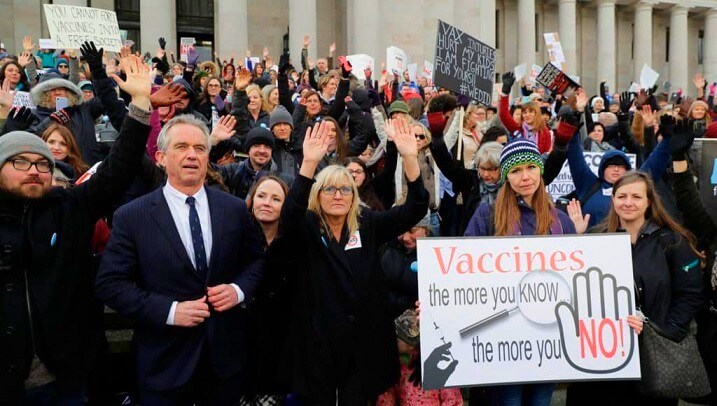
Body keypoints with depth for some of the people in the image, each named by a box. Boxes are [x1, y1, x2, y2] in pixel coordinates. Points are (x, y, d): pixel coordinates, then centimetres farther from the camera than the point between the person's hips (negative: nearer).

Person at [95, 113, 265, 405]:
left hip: (225, 352, 3)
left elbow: (256, 259, 11)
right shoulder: (131, 217, -7)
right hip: (165, 359, -2)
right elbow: (110, 283, -9)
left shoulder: (235, 209, 1)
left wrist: (239, 289, -10)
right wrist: (168, 311, -19)